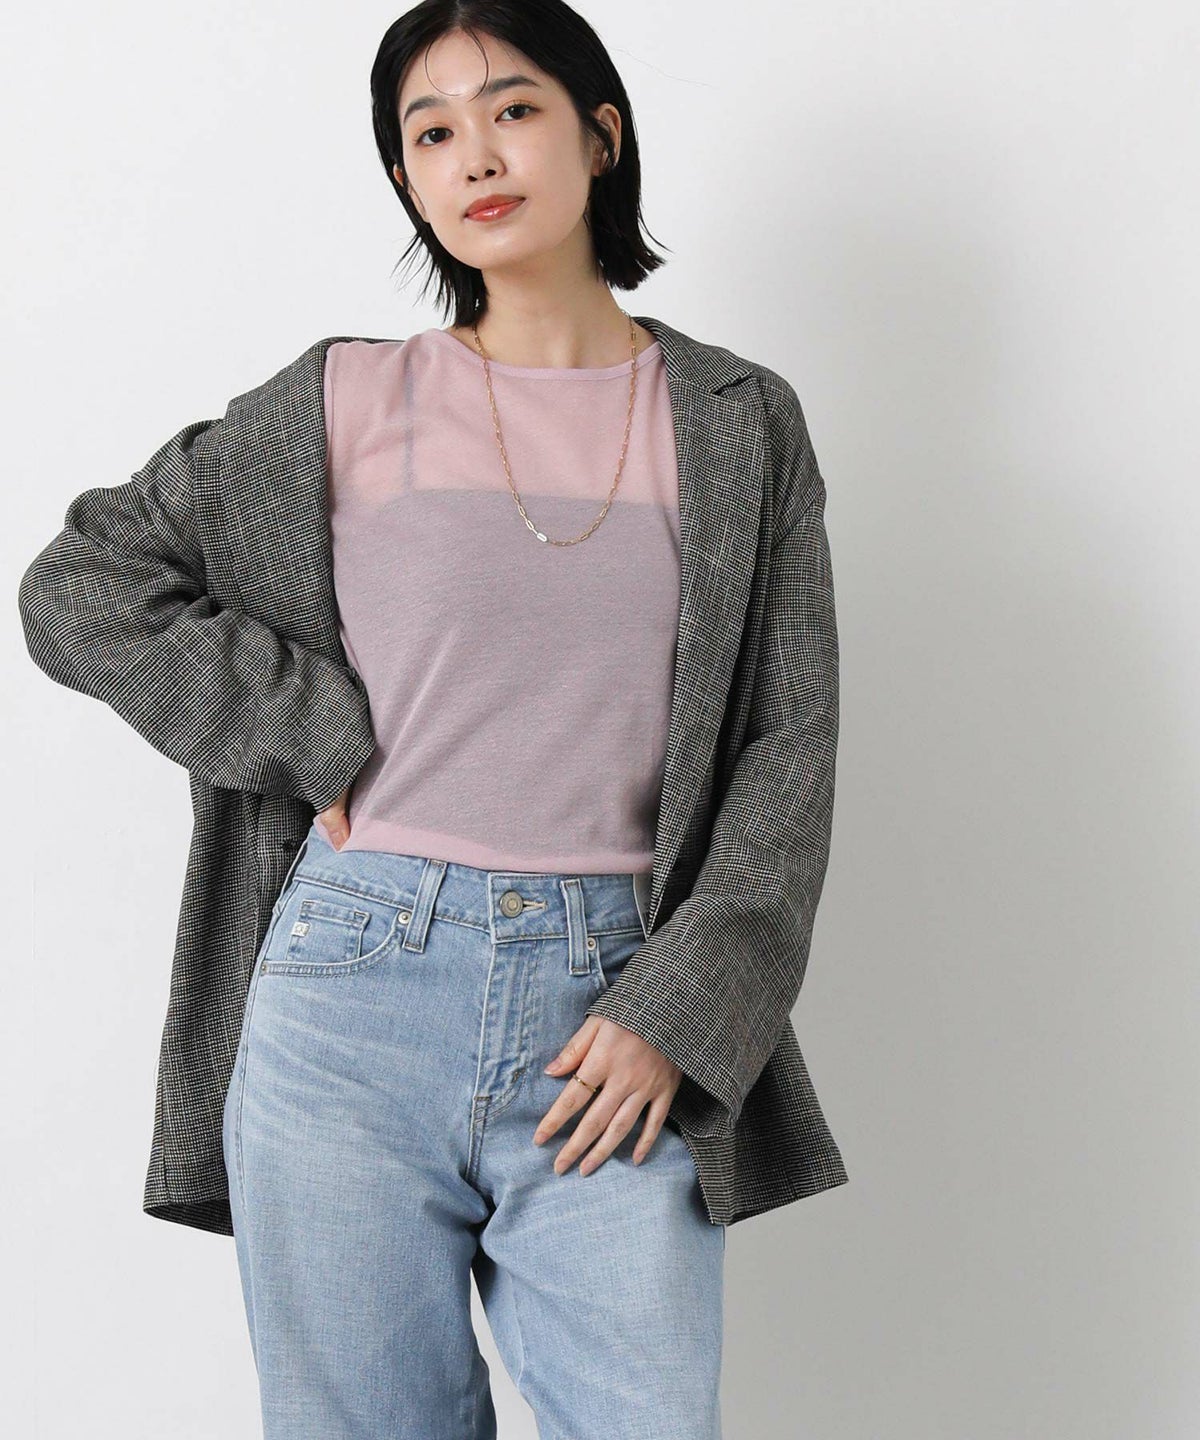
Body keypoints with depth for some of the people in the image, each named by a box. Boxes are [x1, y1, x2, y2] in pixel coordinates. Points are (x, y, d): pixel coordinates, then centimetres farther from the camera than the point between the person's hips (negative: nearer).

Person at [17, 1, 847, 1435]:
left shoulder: (739, 424, 7)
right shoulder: (347, 403, 5)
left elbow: (787, 748, 3)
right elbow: (78, 590, 6)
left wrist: (674, 1011, -7)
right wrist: (323, 740, -3)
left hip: (609, 1013, 0)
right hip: (355, 994, 0)